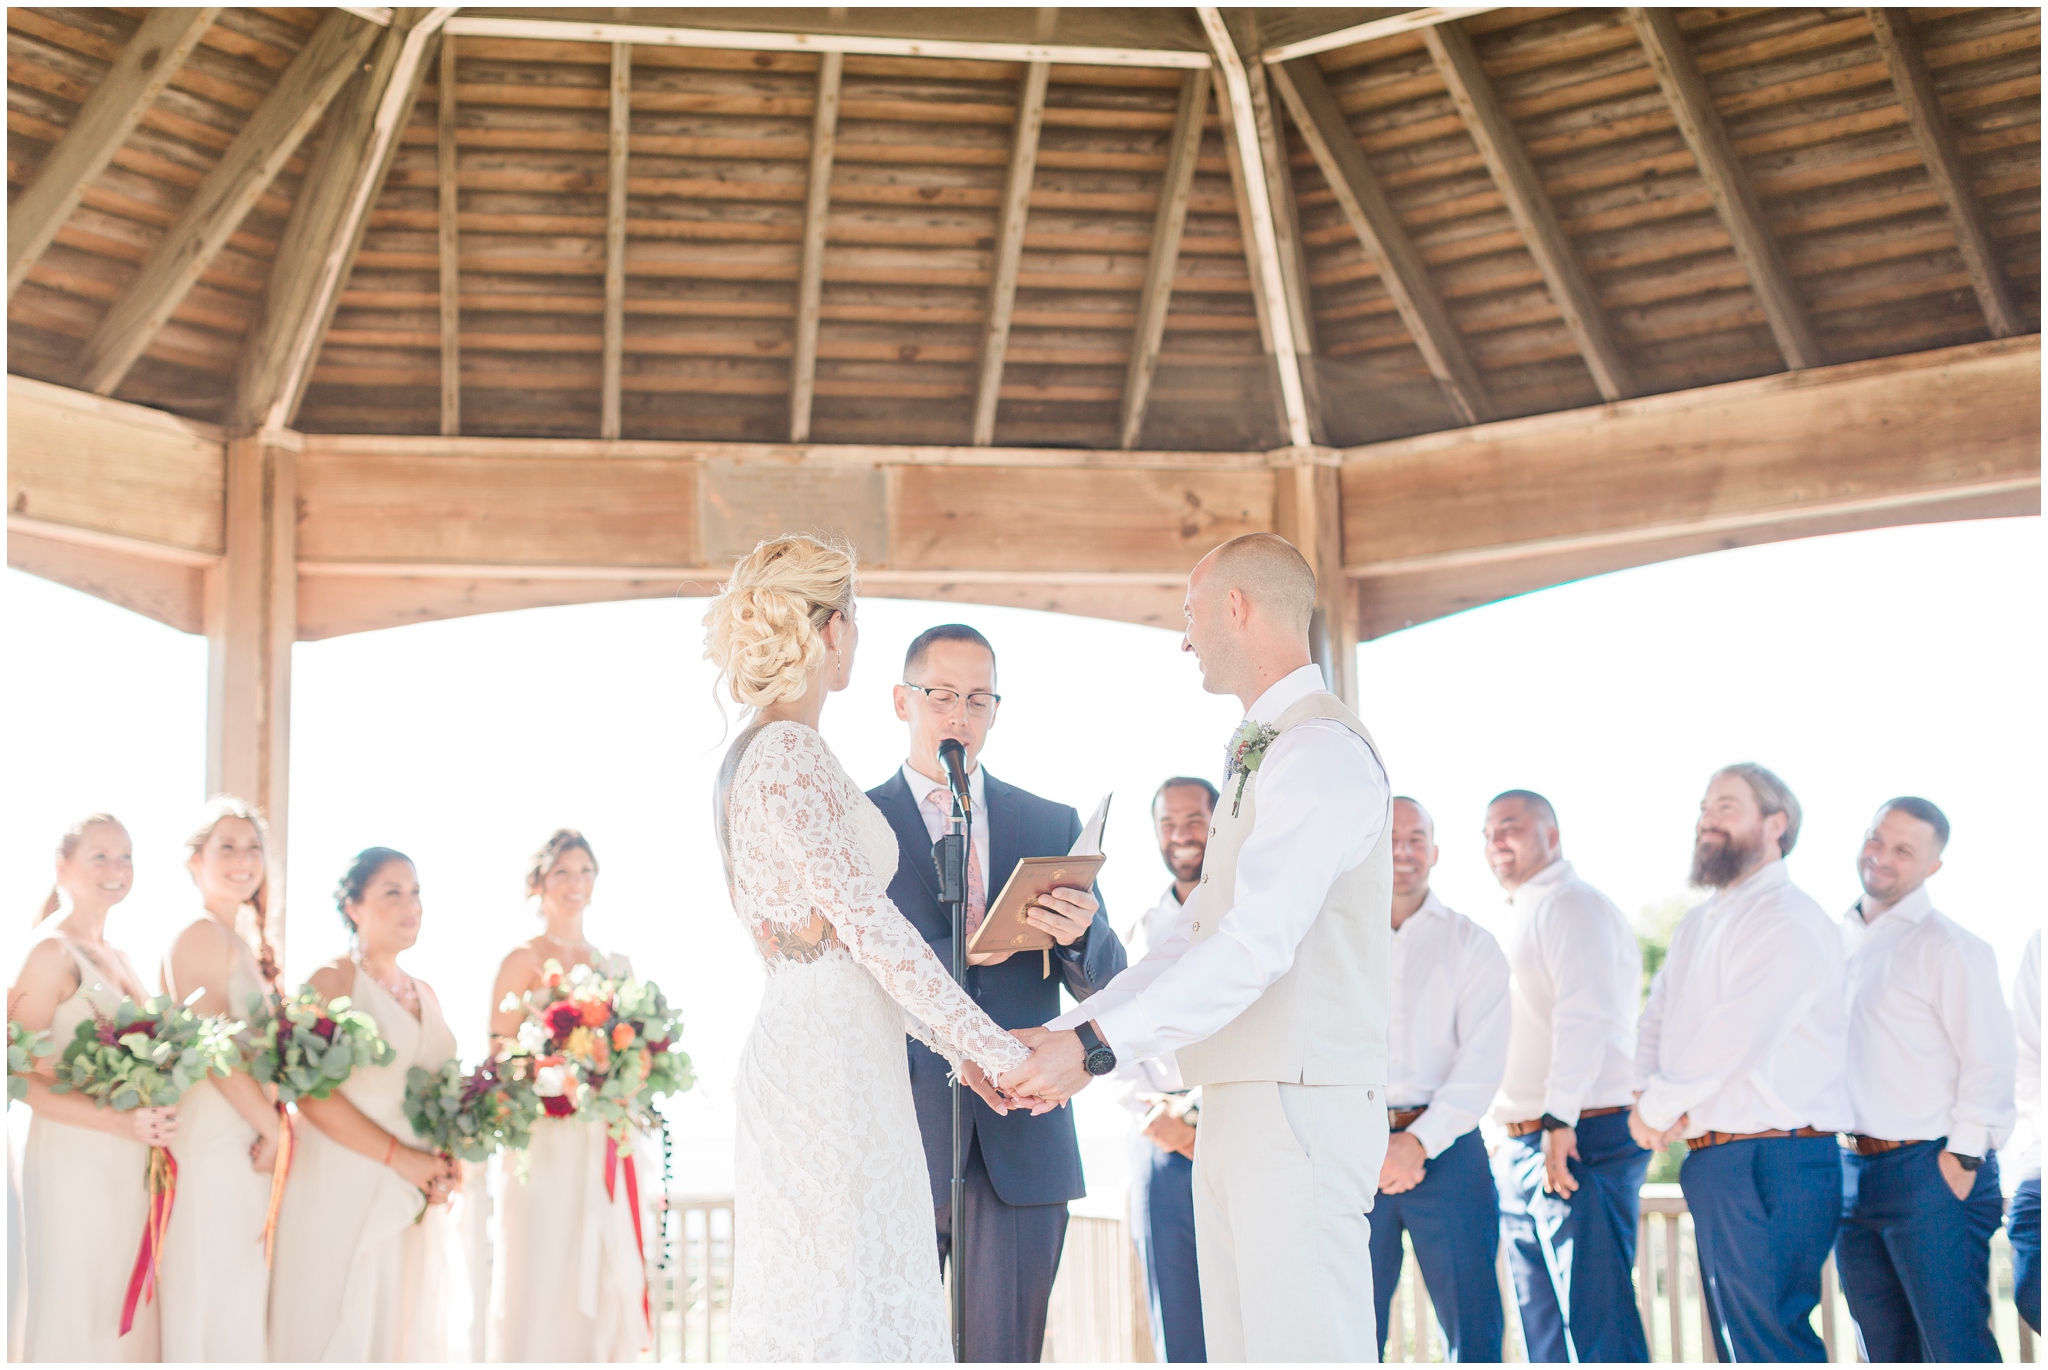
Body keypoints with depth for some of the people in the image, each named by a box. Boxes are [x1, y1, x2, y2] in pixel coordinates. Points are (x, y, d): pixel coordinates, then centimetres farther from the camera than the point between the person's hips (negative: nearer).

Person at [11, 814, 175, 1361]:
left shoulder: (117, 957, 14)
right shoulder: (52, 950, -10)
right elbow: (21, 1076, -17)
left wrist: (151, 1120, 2)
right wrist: (119, 1121, -24)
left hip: (130, 1165, 8)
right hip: (75, 1162, -8)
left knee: (125, 1316, 11)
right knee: (75, 1319, 0)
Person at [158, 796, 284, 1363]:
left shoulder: (243, 943, 17)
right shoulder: (203, 935, -11)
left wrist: (270, 1121, 7)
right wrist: (273, 1126, -12)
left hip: (245, 1141, 9)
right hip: (218, 1141, -9)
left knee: (243, 1299, 10)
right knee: (218, 1300, -5)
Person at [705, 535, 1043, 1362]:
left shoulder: (755, 753, 17)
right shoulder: (791, 751, -13)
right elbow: (867, 920, -17)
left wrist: (953, 1045, 15)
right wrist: (994, 1045, -14)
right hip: (829, 1068, -10)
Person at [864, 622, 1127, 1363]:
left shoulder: (1053, 825, 13)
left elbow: (1104, 984, 9)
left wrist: (1080, 937, -15)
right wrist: (946, 957, -18)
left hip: (1022, 1144, 2)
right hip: (898, 1138, -2)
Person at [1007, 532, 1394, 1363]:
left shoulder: (1323, 750, -11)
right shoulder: (1262, 758, 22)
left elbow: (1259, 944, -20)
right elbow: (1192, 943, 19)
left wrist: (1096, 1045, -20)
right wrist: (1067, 1034, 10)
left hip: (1300, 1107, -10)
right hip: (1237, 1108, 10)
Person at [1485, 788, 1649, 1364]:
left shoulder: (1572, 906, -6)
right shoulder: (1525, 919, 24)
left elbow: (1584, 1018, -18)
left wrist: (1559, 1120, -26)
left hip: (1580, 1142, -10)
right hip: (1522, 1151, 10)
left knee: (1593, 1327, -14)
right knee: (1545, 1330, 9)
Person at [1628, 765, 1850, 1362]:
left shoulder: (1788, 920, -11)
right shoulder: (1697, 923, 20)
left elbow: (1735, 1037, -20)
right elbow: (1654, 1020, 18)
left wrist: (1657, 1109, -9)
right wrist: (1649, 1096, -3)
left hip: (1770, 1162, -9)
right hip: (1710, 1158, 9)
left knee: (1767, 1339, -9)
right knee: (1736, 1335, 13)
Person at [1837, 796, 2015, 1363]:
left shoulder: (1949, 946, -8)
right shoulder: (1841, 942, 14)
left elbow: (1989, 1061, -12)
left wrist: (1962, 1160, -15)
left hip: (1931, 1171, -7)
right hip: (1853, 1171, 7)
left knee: (1956, 1347, -7)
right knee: (1885, 1352, 11)